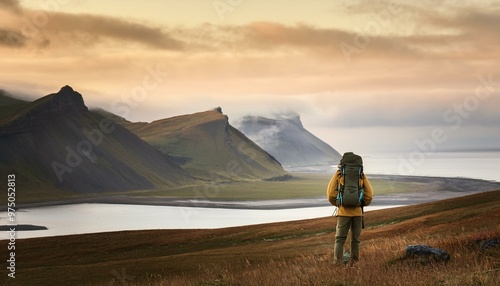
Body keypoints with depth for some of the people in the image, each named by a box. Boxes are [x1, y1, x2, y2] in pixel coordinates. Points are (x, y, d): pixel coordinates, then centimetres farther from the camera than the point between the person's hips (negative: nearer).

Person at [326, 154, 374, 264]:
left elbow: (331, 195, -4)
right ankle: (354, 262, 13)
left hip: (344, 212, -2)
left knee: (340, 240, 2)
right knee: (355, 239, 13)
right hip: (357, 213, 2)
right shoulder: (361, 177, 3)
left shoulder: (338, 176, -2)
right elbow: (369, 195, 3)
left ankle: (337, 263, -8)